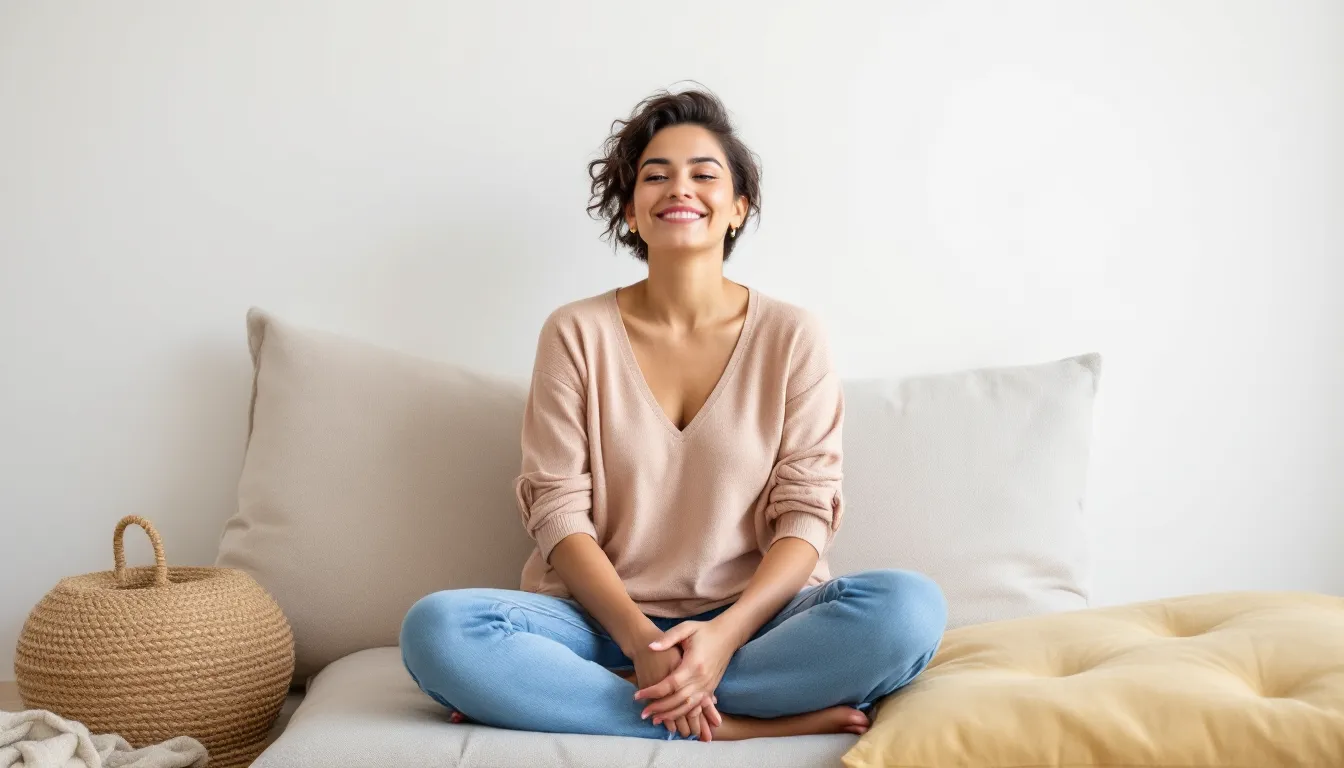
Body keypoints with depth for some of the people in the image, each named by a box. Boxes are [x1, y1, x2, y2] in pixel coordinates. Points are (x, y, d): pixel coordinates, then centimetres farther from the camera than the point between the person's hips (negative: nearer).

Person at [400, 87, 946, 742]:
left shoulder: (793, 337, 3)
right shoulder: (575, 333, 3)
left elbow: (806, 513, -2)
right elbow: (557, 508, -3)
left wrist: (725, 634, -19)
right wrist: (640, 638, -18)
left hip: (751, 617, 1)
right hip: (604, 619, 0)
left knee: (910, 607, -28)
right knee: (436, 628, -27)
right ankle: (740, 725, -22)